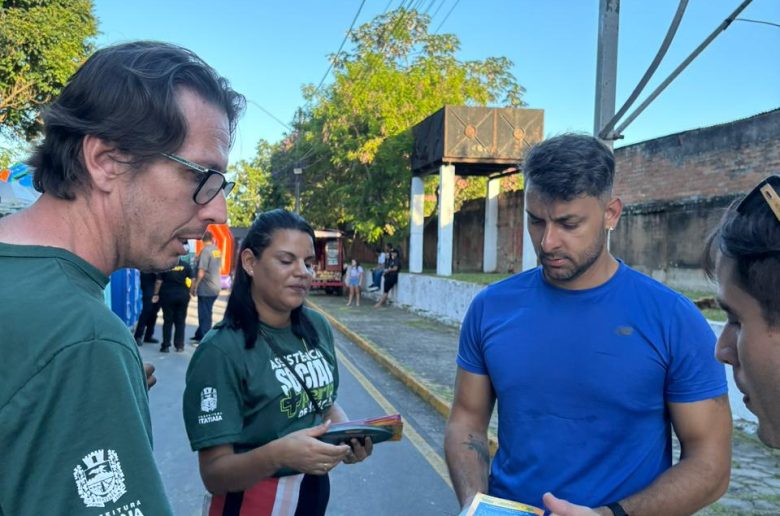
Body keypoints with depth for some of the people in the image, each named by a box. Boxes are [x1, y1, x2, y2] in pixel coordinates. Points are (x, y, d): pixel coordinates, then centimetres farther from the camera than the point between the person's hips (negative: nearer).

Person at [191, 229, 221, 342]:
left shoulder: (205, 250, -15)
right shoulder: (218, 251, 7)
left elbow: (201, 272, -18)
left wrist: (194, 286, -11)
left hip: (205, 288, -7)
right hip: (215, 288, 8)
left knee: (204, 314, -1)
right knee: (206, 313, 17)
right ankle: (199, 335, 28)